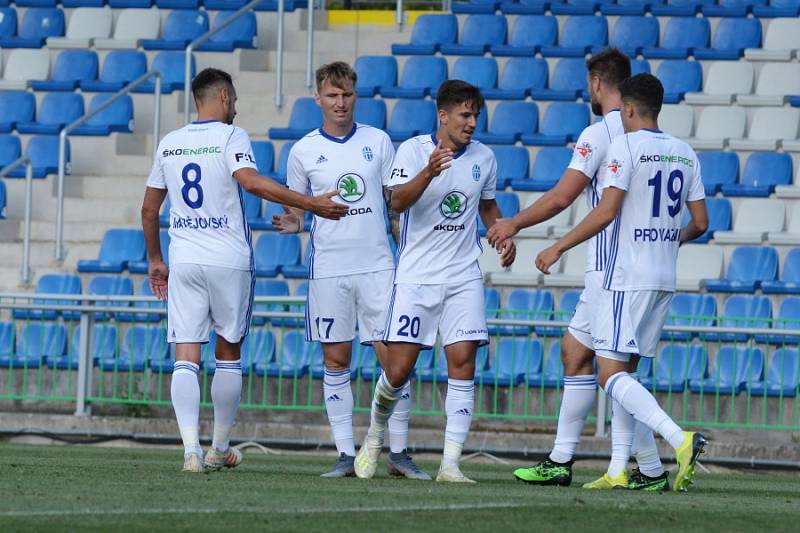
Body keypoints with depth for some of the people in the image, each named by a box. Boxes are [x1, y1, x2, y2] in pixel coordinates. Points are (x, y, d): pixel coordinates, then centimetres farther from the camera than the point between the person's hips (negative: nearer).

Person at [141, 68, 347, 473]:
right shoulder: (230, 136, -5)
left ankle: (191, 450, -17)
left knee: (186, 358, -2)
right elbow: (251, 181, -23)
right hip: (228, 261, -3)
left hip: (183, 261, 3)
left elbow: (149, 208, 16)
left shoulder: (169, 143, 11)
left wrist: (154, 260, 27)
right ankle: (220, 449, 20)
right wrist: (310, 204, -25)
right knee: (228, 353, 13)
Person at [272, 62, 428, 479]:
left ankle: (398, 452, 2)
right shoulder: (303, 151, 4)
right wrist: (292, 223, -11)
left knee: (393, 355, -5)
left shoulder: (378, 142, 5)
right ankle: (345, 454, 7)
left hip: (378, 265, 0)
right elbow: (295, 207, 12)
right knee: (336, 361, 2)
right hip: (328, 269, 0)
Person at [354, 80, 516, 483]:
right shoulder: (413, 149, -6)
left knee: (462, 362, -9)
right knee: (398, 370, -3)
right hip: (415, 277, -3)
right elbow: (398, 201, -20)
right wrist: (429, 172, -36)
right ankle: (376, 434, 26)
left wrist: (504, 235, 5)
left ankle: (451, 464, -8)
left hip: (464, 278, 3)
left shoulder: (483, 158, 6)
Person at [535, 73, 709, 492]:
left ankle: (680, 440, -26)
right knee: (623, 371, 14)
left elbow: (606, 211, -17)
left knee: (611, 374, -9)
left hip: (626, 277, -8)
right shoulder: (685, 154, 11)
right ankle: (617, 470, 9)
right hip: (664, 280, 8)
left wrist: (557, 248, -9)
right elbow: (700, 222, 13)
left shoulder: (626, 146, -10)